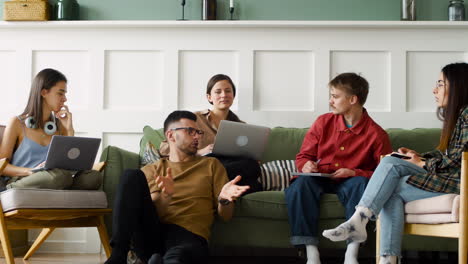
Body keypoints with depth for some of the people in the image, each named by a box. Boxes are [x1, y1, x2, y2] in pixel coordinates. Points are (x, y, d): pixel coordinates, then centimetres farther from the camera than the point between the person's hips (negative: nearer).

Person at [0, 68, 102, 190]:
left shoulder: (60, 125, 20)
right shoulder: (17, 123, 7)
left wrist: (70, 131, 8)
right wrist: (31, 171, -18)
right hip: (18, 181, -6)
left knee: (94, 177, -27)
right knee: (61, 176, -39)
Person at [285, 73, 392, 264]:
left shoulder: (376, 134, -5)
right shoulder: (323, 122, 6)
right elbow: (303, 156, 15)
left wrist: (354, 173, -17)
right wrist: (306, 165, -10)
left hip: (349, 183, -2)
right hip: (320, 180, 3)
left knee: (361, 183, -36)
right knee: (300, 184, -30)